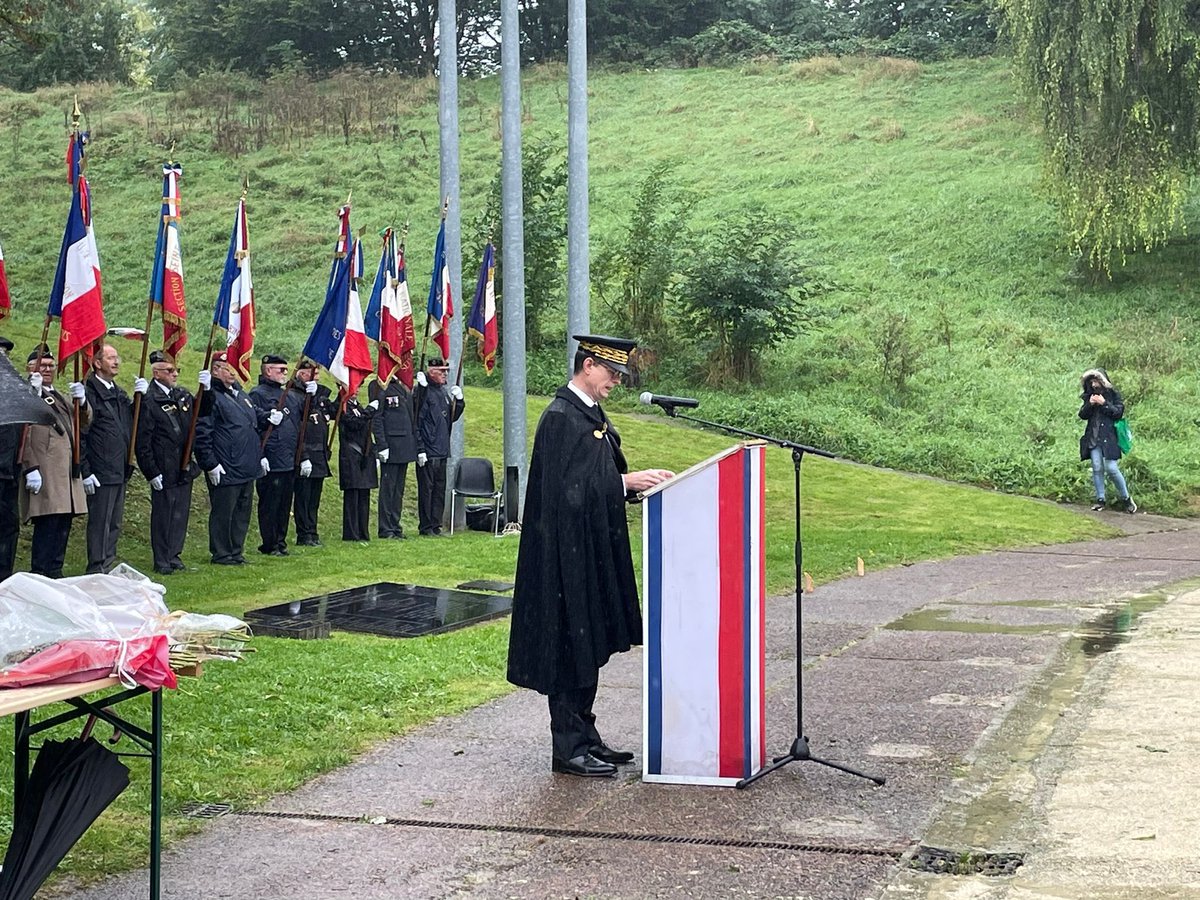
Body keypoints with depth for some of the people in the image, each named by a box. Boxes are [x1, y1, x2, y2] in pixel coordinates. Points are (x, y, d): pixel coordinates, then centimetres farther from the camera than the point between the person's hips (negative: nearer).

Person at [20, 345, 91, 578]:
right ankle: (40, 575, -5)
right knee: (47, 526, -10)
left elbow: (84, 423, 19)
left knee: (63, 527, 10)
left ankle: (55, 573, 17)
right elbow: (23, 434, -12)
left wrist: (82, 401, -1)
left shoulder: (61, 397, 23)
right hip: (45, 476, -8)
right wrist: (30, 468, -19)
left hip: (68, 473, 8)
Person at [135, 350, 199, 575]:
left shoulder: (183, 395, 9)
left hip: (185, 469, 7)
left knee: (181, 513, 13)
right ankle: (162, 561, 11)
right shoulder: (149, 401, -12)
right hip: (164, 471, -7)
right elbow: (142, 441, -13)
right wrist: (152, 472, -14)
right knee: (162, 515, 2)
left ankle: (174, 555, 25)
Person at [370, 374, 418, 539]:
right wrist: (382, 445, -18)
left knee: (399, 488, 12)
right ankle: (386, 529, 2)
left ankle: (395, 526, 18)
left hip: (405, 446, 8)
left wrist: (416, 444, 16)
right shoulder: (379, 387, -9)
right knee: (388, 488, -3)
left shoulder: (404, 386, 16)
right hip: (391, 447, -8)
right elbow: (376, 418, -13)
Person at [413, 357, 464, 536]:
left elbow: (452, 417, 20)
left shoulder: (444, 392, 15)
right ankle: (426, 527, 2)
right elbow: (415, 422, -13)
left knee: (440, 489, 10)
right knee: (426, 488, -3)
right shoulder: (422, 392, -10)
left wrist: (458, 400, 3)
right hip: (427, 451, -8)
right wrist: (420, 449, -16)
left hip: (442, 451, 8)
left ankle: (436, 525, 16)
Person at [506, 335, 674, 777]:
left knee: (590, 645, 14)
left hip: (593, 550, 10)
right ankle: (569, 748, 3)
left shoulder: (594, 415, 14)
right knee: (571, 647, -4)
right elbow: (568, 486, -21)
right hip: (567, 552, -10)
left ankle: (585, 737, 23)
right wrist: (627, 482, -20)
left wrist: (644, 479, 2)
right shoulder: (559, 417, -15)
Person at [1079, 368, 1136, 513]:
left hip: (1108, 437, -4)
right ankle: (1100, 499, 6)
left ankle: (1126, 498, 4)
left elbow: (1119, 412, -6)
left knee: (1111, 468, -10)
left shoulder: (1113, 394, 2)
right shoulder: (1089, 396, 13)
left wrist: (1104, 403, -14)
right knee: (1097, 468, 0)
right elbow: (1082, 415, 8)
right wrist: (1089, 404, -9)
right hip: (1093, 437, 4)